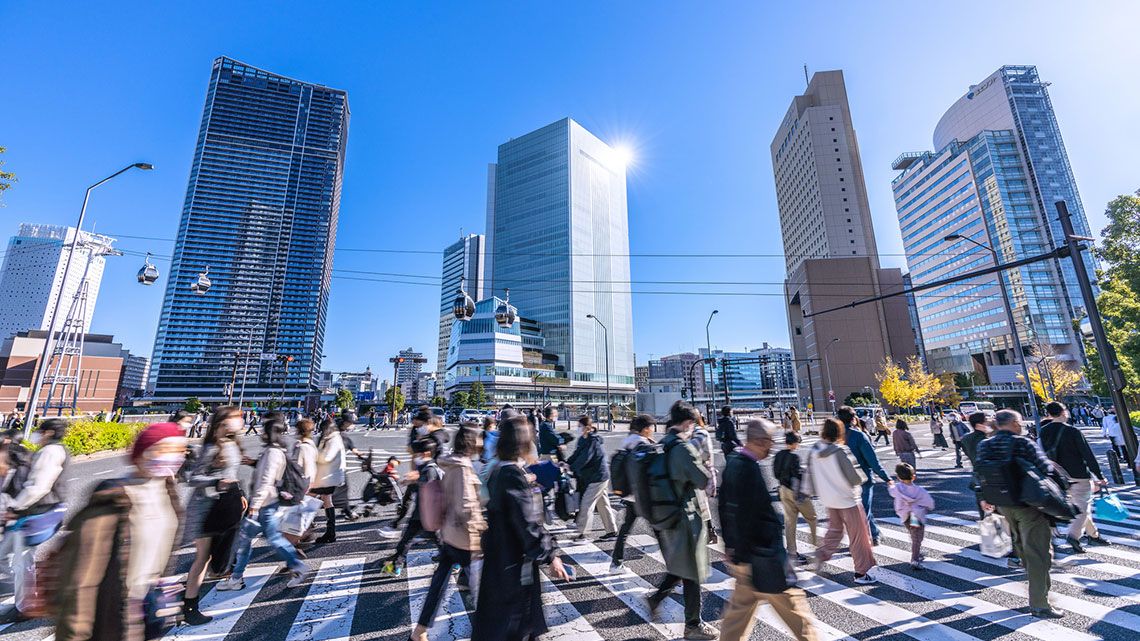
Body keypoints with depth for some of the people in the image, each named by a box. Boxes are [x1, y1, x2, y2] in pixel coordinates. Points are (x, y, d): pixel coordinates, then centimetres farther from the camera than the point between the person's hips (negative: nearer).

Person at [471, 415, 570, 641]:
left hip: (498, 552, 9)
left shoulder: (499, 470, -1)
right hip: (514, 561, -9)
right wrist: (551, 556, -20)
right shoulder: (514, 475, -28)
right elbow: (529, 523, -27)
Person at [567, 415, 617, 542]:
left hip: (598, 477, -9)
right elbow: (577, 454, 6)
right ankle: (612, 531, 26)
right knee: (603, 504, 16)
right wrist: (567, 463, -6)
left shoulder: (593, 441, -22)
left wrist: (571, 468, -21)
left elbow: (584, 459, -27)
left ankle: (581, 533, 4)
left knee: (586, 504, -5)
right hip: (599, 476, 9)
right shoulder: (583, 440, 7)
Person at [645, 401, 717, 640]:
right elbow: (704, 481, -17)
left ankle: (655, 598, 24)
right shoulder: (684, 448, -22)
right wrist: (710, 469, 2)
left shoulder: (661, 446, 3)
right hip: (685, 519, -7)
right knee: (692, 574, 12)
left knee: (678, 567, 26)